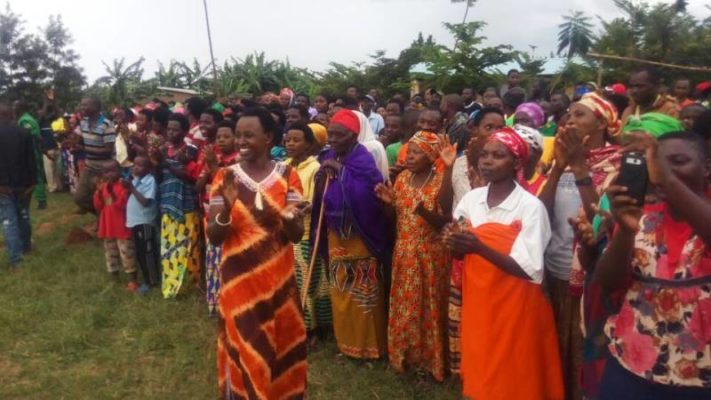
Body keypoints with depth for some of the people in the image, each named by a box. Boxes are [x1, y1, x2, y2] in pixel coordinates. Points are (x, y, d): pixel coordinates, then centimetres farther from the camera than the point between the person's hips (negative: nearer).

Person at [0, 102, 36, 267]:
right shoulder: (24, 133, -2)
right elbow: (32, 160, -3)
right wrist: (32, 182, 0)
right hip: (23, 183, 3)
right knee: (23, 214, 20)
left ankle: (15, 257, -2)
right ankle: (26, 245, 33)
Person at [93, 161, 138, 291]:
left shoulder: (123, 185, -12)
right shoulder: (103, 186, 8)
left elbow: (121, 203, -23)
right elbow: (98, 206, 6)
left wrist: (110, 190, -25)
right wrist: (98, 192, -9)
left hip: (121, 226, -7)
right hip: (107, 225, 7)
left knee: (126, 251, -4)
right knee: (110, 251, 18)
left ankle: (132, 278, 4)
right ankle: (114, 274, 32)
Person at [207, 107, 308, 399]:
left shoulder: (287, 175, -3)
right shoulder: (225, 177, -3)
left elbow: (297, 235, -6)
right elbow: (213, 237, -7)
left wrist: (289, 218, -28)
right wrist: (227, 207, -26)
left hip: (278, 279, 1)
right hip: (238, 280, 0)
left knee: (281, 347, 13)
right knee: (243, 351, 9)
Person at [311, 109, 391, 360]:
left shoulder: (364, 159, -14)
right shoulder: (329, 158, 6)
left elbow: (369, 191, -30)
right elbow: (319, 198, 6)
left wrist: (341, 169, -24)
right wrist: (323, 177, -13)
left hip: (360, 236, -7)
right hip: (335, 235, 7)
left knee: (363, 291, 4)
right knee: (340, 291, 15)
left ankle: (368, 343, 21)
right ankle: (346, 341, 31)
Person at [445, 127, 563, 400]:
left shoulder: (530, 206, -16)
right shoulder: (471, 199, -1)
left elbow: (529, 271, -20)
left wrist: (479, 247, -29)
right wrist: (454, 243, -14)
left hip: (514, 307, -4)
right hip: (477, 302, 5)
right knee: (479, 375, 19)